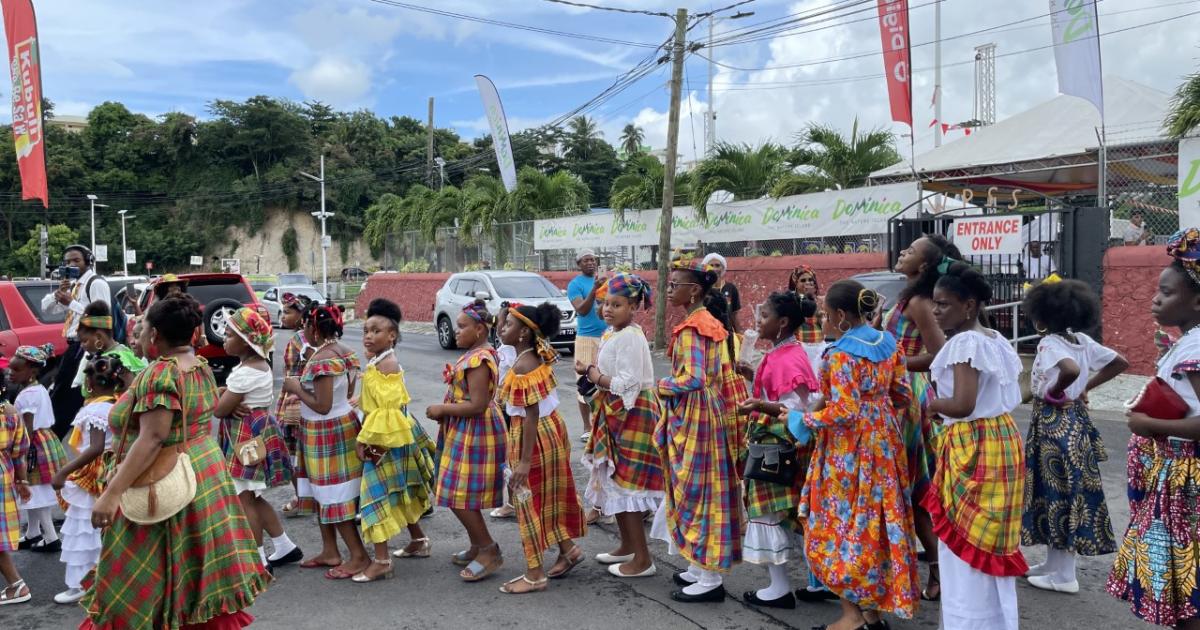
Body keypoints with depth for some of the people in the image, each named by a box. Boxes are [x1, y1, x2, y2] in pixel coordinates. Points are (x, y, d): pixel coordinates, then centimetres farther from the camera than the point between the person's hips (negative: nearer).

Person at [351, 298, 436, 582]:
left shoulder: (387, 364, -19)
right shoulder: (377, 364, 11)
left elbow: (386, 408, -25)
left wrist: (364, 439, -21)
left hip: (388, 437, -10)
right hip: (381, 435, 10)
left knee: (378, 494, -8)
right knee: (399, 492, 20)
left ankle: (381, 561, -5)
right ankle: (418, 541, 34)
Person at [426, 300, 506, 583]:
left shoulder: (478, 359, -21)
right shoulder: (476, 354, 10)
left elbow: (477, 405, -26)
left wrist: (443, 410, -16)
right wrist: (444, 409, 8)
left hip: (474, 434, -10)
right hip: (465, 433, 10)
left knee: (460, 497, -4)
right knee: (461, 496, 17)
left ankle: (489, 552, 7)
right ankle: (478, 546, 29)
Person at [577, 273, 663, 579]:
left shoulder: (629, 337, -19)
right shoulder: (611, 333, 11)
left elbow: (627, 385, -24)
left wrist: (592, 374, -15)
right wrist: (592, 372, 0)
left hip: (632, 414, -10)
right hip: (615, 414, 10)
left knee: (624, 484, -5)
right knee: (615, 481, 17)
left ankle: (642, 559, 5)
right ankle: (627, 546, 31)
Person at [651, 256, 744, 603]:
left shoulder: (690, 328, -18)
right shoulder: (708, 322, 11)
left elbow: (692, 379, -26)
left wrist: (663, 384, -10)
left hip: (693, 417, -10)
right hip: (704, 414, 10)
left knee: (696, 492, -1)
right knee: (699, 491, 15)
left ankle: (710, 579, 9)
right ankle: (701, 566, 26)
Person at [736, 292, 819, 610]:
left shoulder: (789, 358, -20)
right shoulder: (780, 353, 10)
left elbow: (795, 408, -23)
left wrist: (759, 406, -37)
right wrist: (752, 375, 13)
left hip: (778, 444, -10)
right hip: (770, 441, 10)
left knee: (769, 511, -3)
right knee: (773, 510, 16)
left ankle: (780, 588, 6)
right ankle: (779, 582, 26)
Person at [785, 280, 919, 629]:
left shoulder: (841, 354, -19)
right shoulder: (889, 344, 4)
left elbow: (844, 411, -24)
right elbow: (902, 396, 8)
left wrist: (802, 420, -12)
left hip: (848, 448, -8)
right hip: (882, 442, 8)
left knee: (844, 524, 4)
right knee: (877, 521, 14)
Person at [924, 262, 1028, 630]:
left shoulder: (964, 342, -18)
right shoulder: (997, 340, 11)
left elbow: (962, 405, -25)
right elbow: (1010, 394, 17)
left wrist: (930, 403, -6)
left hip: (972, 448, -10)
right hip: (1001, 440, 10)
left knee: (965, 545, 1)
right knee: (990, 542, 18)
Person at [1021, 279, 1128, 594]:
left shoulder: (1049, 343, -18)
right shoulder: (1083, 341, 6)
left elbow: (1071, 369, -37)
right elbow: (1120, 363, 12)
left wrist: (1055, 392, -19)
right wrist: (1085, 388, 10)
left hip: (1054, 424, -9)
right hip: (1076, 421, 9)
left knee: (1057, 493, 0)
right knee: (1066, 492, 15)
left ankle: (1064, 575, 9)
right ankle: (1054, 564, 27)